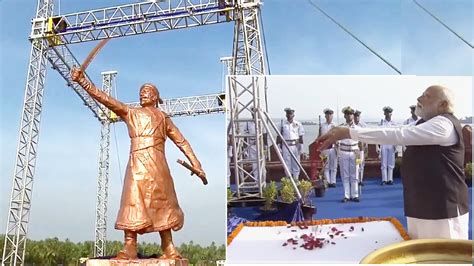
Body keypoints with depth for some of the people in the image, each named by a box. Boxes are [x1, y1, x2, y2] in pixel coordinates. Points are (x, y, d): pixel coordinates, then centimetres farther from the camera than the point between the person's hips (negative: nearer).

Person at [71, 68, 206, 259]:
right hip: (137, 162, -1)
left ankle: (169, 249, 8)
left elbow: (182, 142, 19)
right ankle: (129, 248, -14)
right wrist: (82, 81, -5)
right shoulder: (130, 113, 18)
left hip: (156, 164, 1)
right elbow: (104, 98, 6)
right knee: (133, 202, -11)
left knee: (161, 205, 2)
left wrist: (195, 164, 11)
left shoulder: (163, 118, 20)